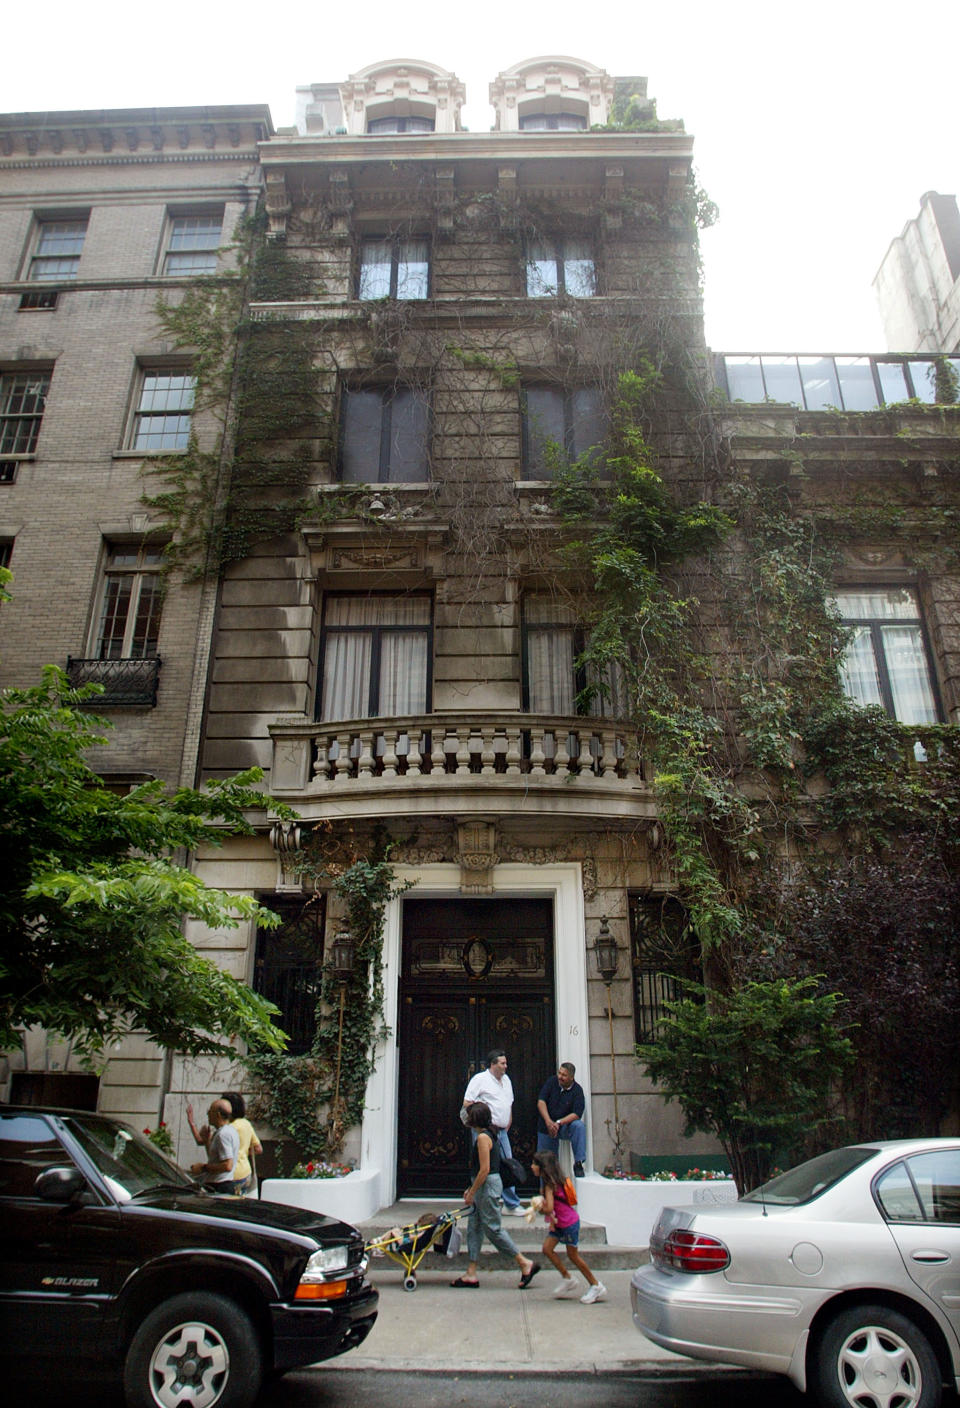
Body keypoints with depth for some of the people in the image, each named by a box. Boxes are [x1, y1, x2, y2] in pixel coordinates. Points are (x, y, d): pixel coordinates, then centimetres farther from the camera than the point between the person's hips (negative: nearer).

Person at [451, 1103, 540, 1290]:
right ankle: (471, 1274, 13)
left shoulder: (483, 1137, -17)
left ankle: (525, 1263, 4)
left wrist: (472, 1192, -16)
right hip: (486, 1185, 10)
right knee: (474, 1228, 10)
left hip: (488, 1185, -10)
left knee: (492, 1229, -3)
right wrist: (471, 1189, 20)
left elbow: (484, 1170, -22)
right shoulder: (488, 1135, 13)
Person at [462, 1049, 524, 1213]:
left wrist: (508, 1124, 17)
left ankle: (512, 1205, 16)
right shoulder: (480, 1079, -9)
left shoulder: (506, 1079, 15)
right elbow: (467, 1104, -12)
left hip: (501, 1131, 7)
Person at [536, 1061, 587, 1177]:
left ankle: (578, 1163, -21)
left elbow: (577, 1114, -18)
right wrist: (548, 1122, -22)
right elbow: (541, 1102, -10)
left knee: (579, 1126, -29)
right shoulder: (552, 1081, -5)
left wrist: (558, 1123, -27)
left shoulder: (577, 1090, -10)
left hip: (564, 1127, -2)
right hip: (546, 1128, 2)